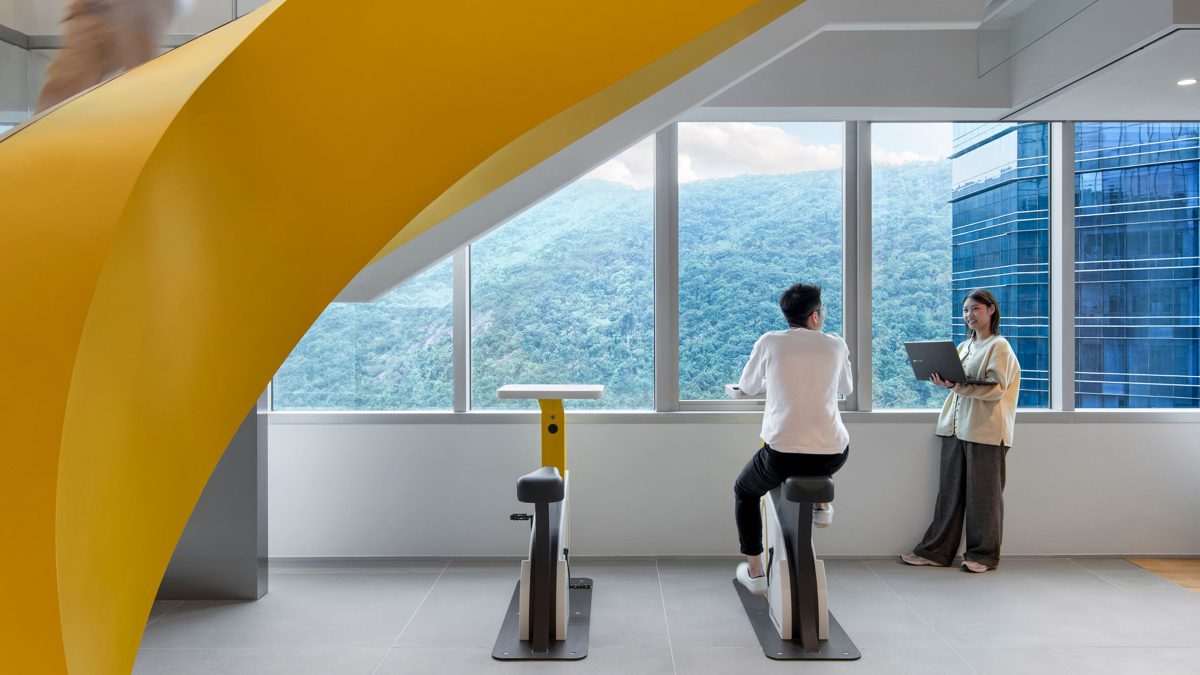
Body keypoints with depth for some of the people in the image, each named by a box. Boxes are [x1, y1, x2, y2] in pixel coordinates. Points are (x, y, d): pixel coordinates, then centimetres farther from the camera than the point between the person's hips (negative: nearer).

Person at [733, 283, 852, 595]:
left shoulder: (769, 342, 0)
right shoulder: (836, 345, 4)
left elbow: (747, 387, 15)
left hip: (781, 455, -2)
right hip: (832, 456, 3)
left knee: (744, 491, 28)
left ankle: (755, 572, 27)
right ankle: (821, 505, 40)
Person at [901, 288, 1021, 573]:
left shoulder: (999, 347, -3)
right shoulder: (963, 347, 19)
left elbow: (996, 387, -14)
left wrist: (958, 386, -25)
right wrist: (943, 380, 2)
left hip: (985, 430, -6)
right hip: (955, 426, 7)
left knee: (983, 493, 2)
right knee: (949, 491, 7)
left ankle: (982, 554, 13)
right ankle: (936, 551, 12)